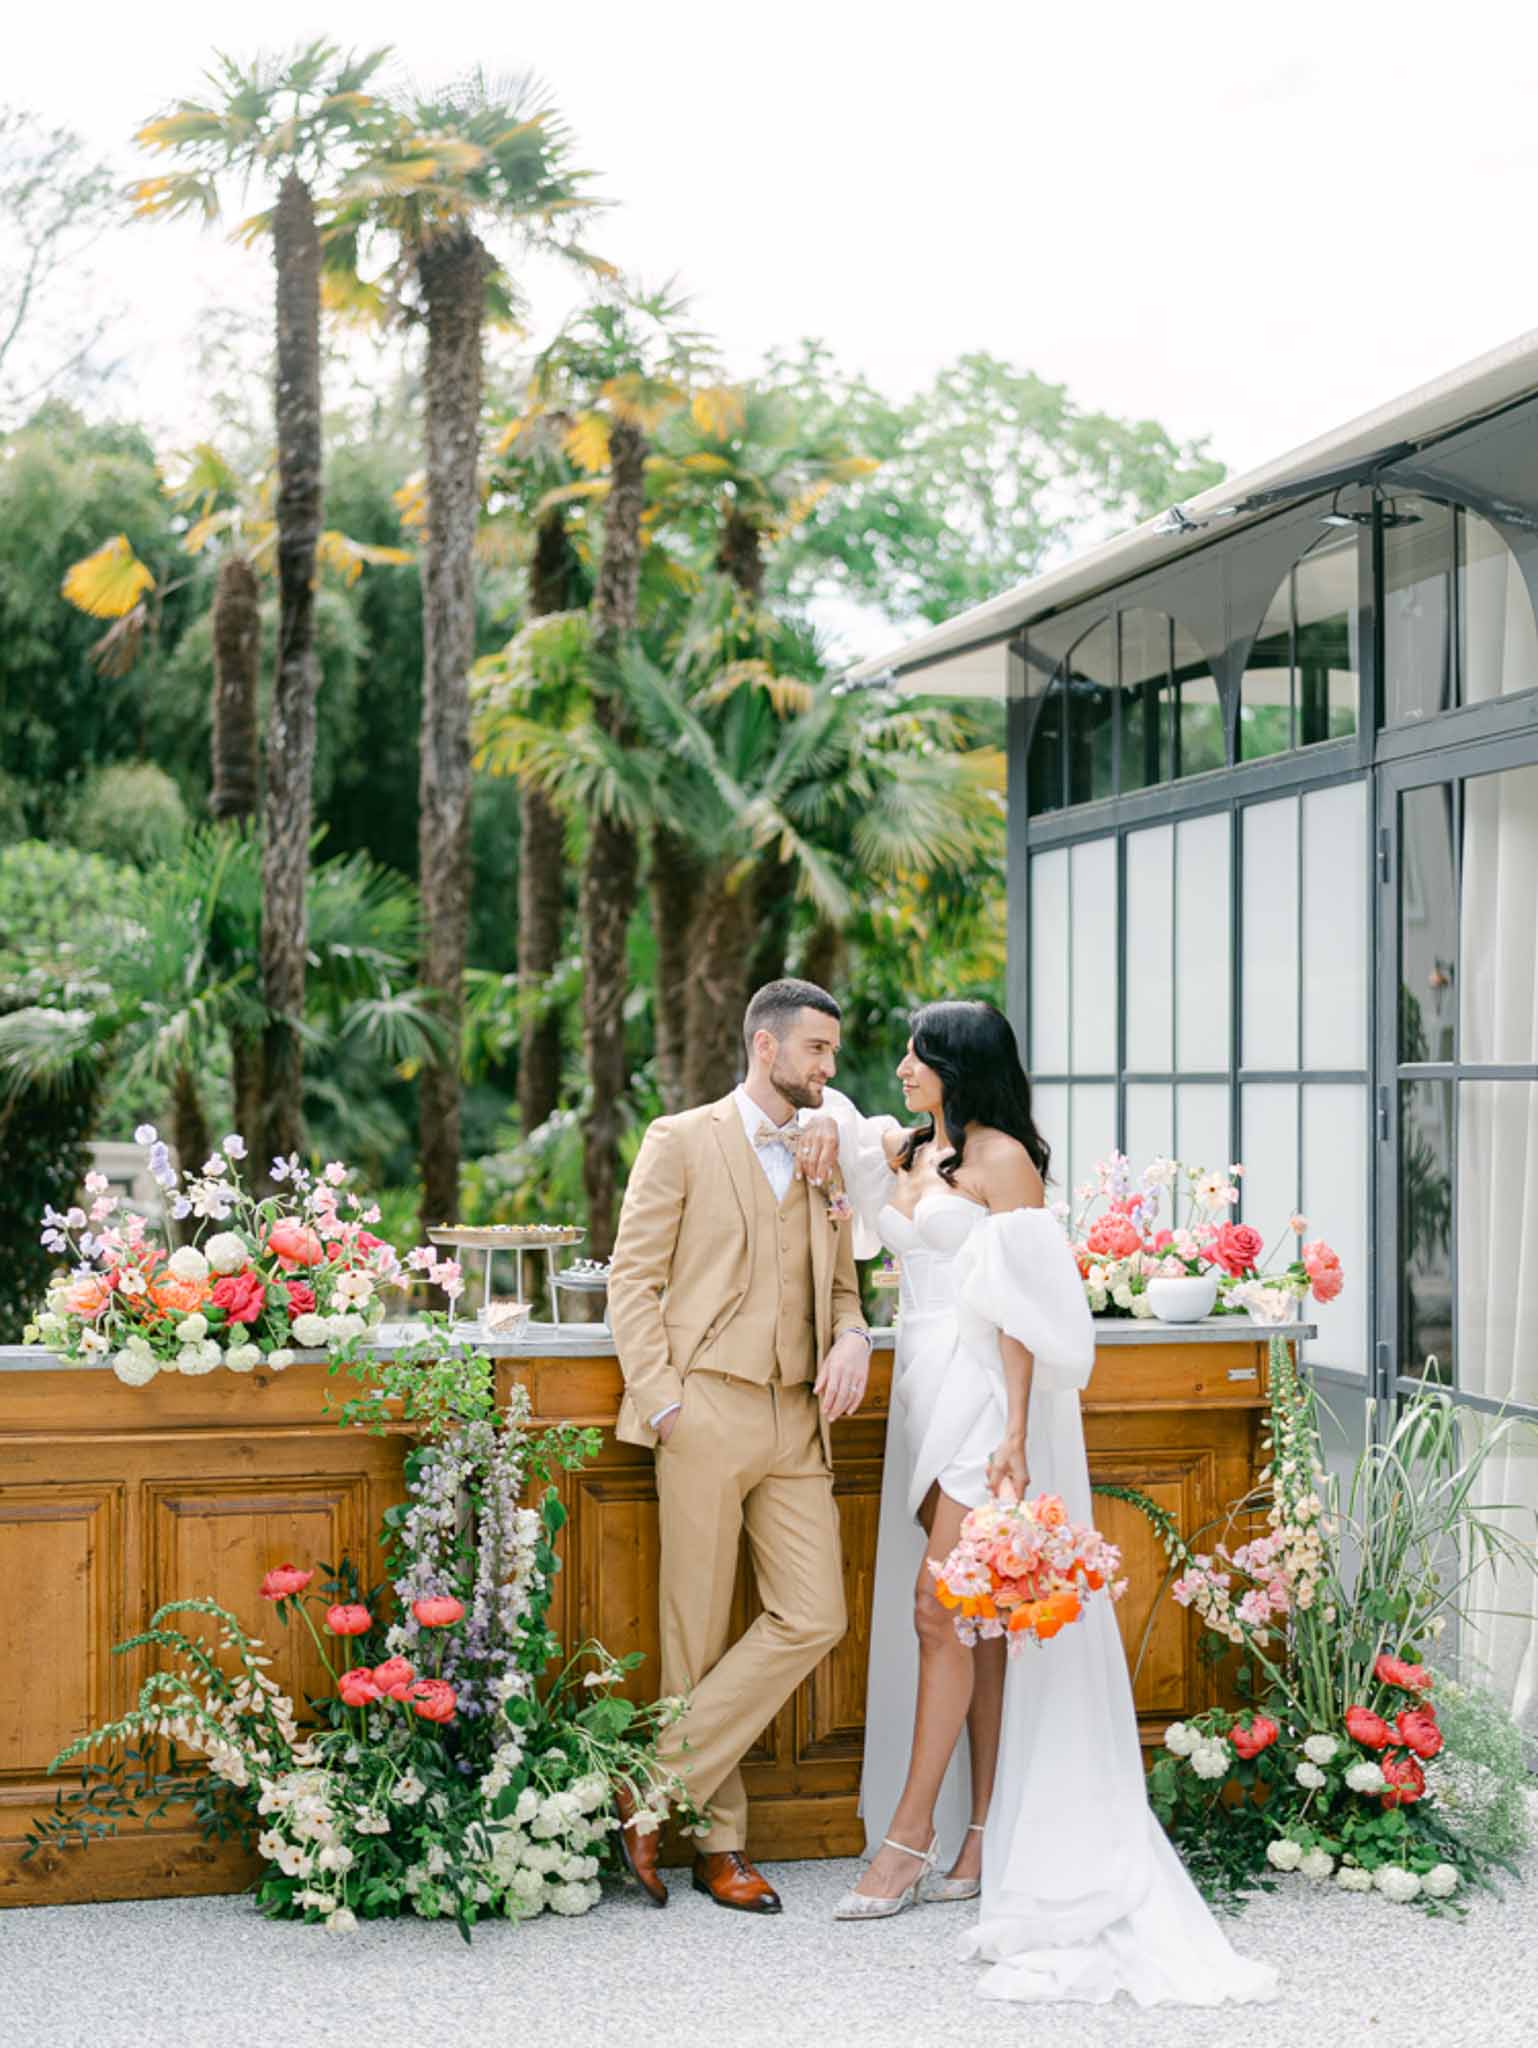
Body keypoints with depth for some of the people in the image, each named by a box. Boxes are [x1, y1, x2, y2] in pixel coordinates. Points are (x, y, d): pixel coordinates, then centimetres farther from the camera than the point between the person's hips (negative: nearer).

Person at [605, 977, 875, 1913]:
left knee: (814, 1617, -5)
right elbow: (633, 1279, -1)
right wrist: (660, 1400, -11)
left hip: (798, 1420, 5)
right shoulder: (682, 1142, 2)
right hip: (707, 1413, -5)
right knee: (699, 1634, 0)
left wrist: (853, 1338, 1)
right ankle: (721, 1842, 11)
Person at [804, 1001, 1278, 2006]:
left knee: (940, 1605, -10)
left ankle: (910, 1837, -6)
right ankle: (988, 1840, 11)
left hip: (983, 1395, -8)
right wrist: (826, 1122, 8)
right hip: (926, 1393, 8)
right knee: (968, 1618, 8)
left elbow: (1019, 1309, -14)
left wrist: (1014, 1434, -21)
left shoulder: (1002, 1159, -9)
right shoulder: (906, 1151, 14)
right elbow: (832, 1108, 33)